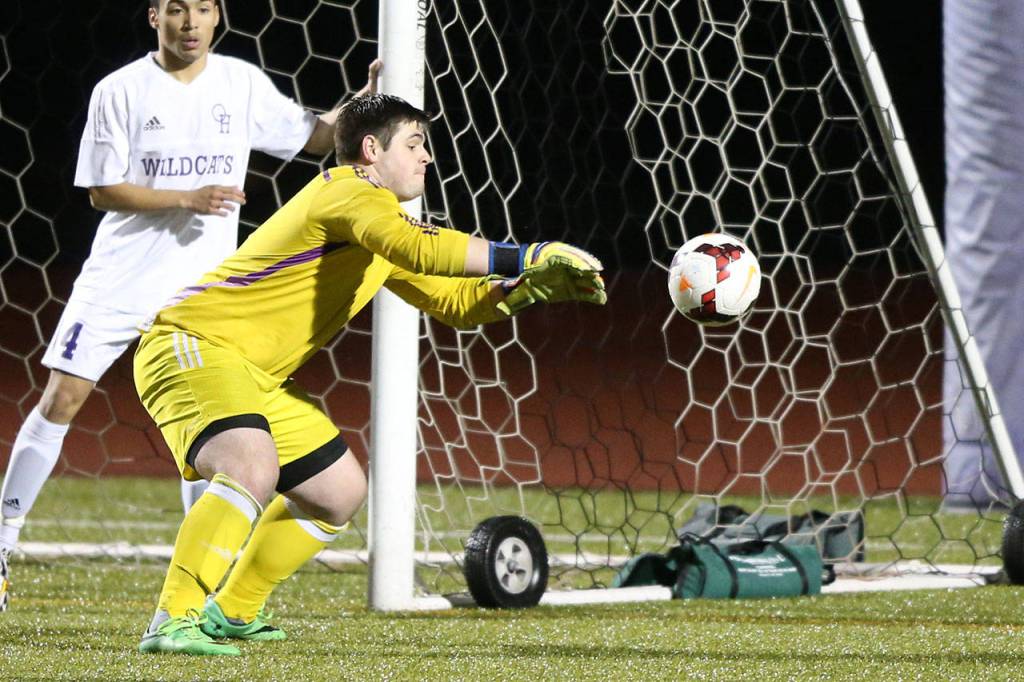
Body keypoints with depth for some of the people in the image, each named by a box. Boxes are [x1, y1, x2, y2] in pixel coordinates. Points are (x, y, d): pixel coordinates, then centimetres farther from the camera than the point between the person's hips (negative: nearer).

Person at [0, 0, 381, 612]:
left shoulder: (243, 84, 3)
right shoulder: (120, 91, -5)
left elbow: (317, 136, 9)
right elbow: (102, 190, -7)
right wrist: (186, 198, -18)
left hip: (203, 285, 2)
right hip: (121, 278, -2)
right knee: (60, 401, -5)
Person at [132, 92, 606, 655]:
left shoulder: (378, 238, 20)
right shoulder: (349, 191, -13)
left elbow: (456, 301, 23)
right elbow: (421, 249, -31)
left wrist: (531, 287, 5)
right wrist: (531, 256, -29)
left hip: (253, 377, 11)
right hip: (192, 344, -11)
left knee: (341, 493, 16)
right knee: (254, 469, -35)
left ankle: (230, 612, 25)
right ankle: (172, 621, -34)